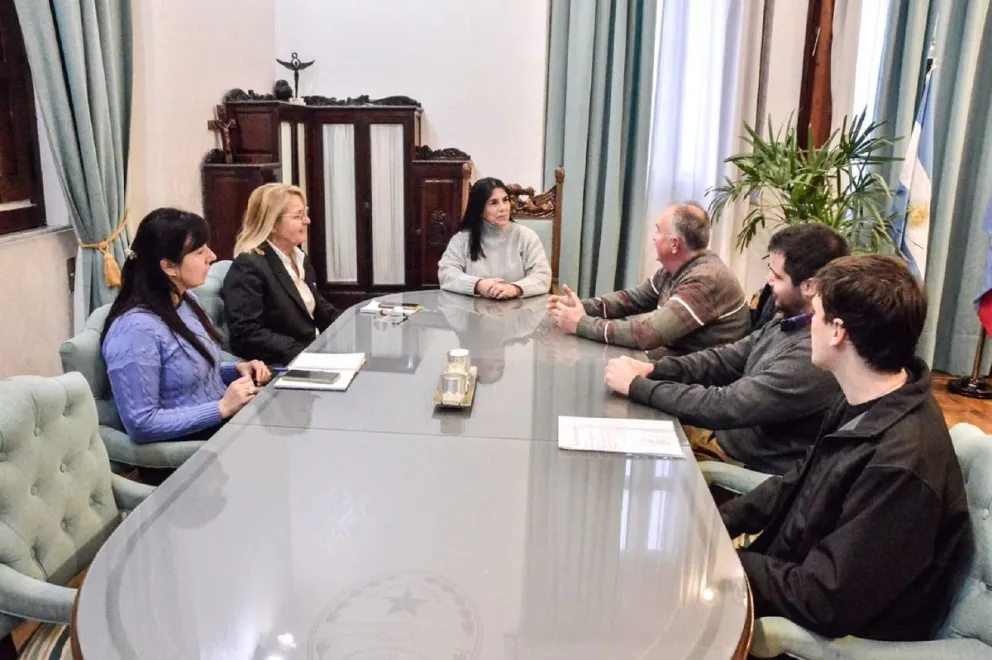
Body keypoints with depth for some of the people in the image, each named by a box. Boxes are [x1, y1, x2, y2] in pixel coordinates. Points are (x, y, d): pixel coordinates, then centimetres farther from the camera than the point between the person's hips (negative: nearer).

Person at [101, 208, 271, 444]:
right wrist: (222, 407, -23)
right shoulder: (136, 329, -22)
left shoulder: (186, 301, 4)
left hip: (225, 419, 8)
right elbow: (141, 424, -22)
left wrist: (237, 369, -1)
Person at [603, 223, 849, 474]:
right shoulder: (789, 324, 1)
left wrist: (636, 385, -23)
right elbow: (725, 358, 6)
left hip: (753, 468, -8)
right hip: (727, 436, 8)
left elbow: (725, 406, -30)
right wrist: (651, 369, -9)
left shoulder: (814, 356, -29)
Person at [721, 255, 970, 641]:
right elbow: (802, 482, 10)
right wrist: (719, 522, 0)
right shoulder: (867, 403, -4)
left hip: (838, 634, -7)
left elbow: (825, 602, -29)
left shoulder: (901, 466, -33)